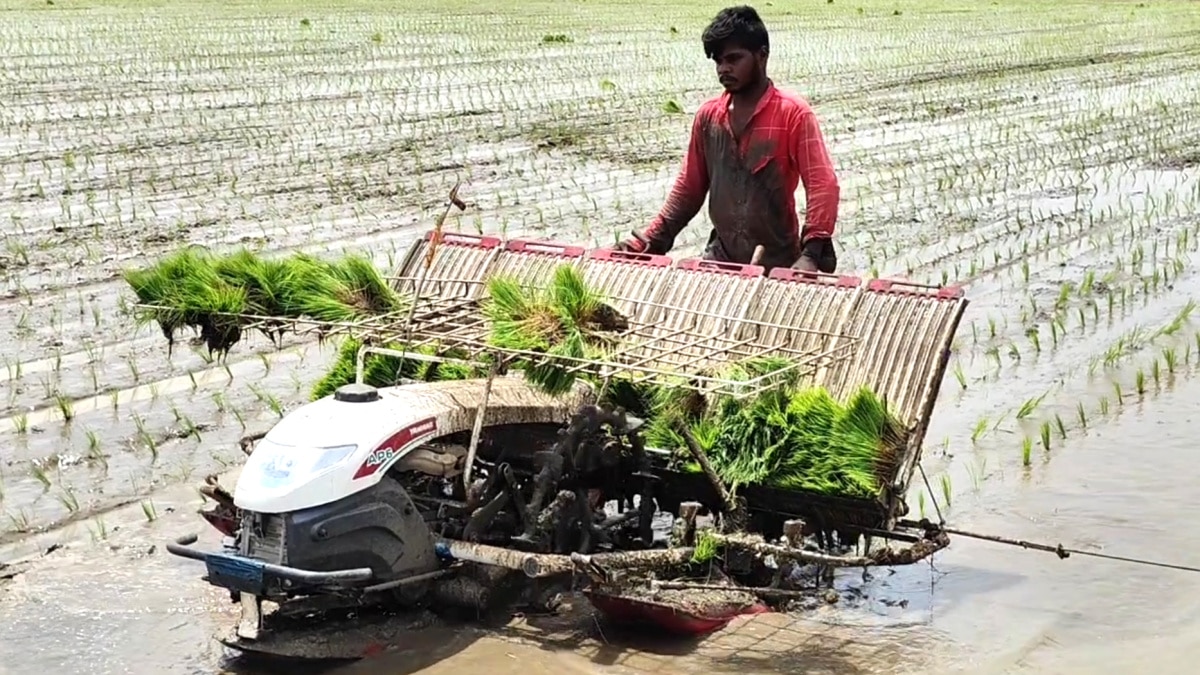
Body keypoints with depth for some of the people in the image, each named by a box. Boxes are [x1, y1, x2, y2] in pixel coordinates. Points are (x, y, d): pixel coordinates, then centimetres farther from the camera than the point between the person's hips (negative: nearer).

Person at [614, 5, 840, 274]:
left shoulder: (793, 113, -9)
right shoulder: (707, 115, 6)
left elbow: (823, 185, -17)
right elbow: (689, 186, 13)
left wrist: (811, 254, -31)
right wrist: (650, 240, 2)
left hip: (778, 265, -4)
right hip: (721, 259, 4)